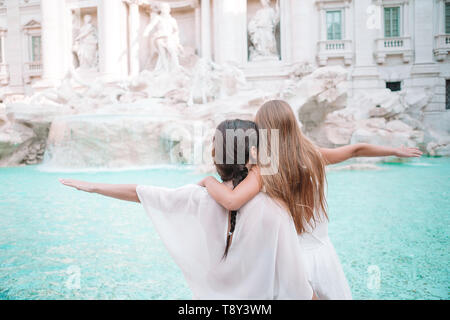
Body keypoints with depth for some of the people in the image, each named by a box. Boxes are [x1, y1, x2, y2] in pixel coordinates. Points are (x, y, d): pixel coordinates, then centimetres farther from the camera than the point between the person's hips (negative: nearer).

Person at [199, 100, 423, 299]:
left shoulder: (262, 171, -18)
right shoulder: (314, 156, -5)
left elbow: (231, 201, -34)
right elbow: (356, 150, 9)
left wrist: (209, 180, -13)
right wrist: (397, 151, 26)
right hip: (323, 253, 3)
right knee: (338, 294, 24)